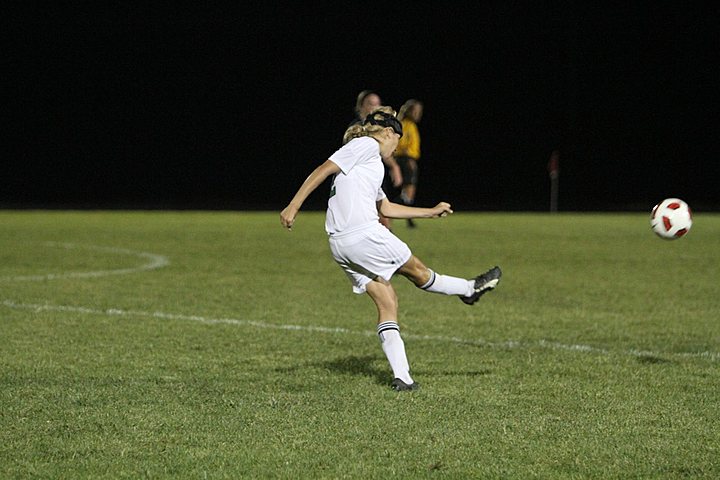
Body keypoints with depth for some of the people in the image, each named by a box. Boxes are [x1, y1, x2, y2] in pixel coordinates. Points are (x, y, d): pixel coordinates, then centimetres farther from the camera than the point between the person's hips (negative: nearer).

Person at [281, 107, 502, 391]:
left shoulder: (369, 158, 28)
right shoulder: (367, 145, -1)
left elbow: (386, 207, 36)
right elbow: (324, 170, -12)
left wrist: (431, 212, 43)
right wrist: (294, 206, -18)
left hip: (340, 245, 10)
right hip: (364, 235, -9)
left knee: (387, 303, 8)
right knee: (418, 272, 14)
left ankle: (401, 376, 3)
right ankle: (471, 289, 34)